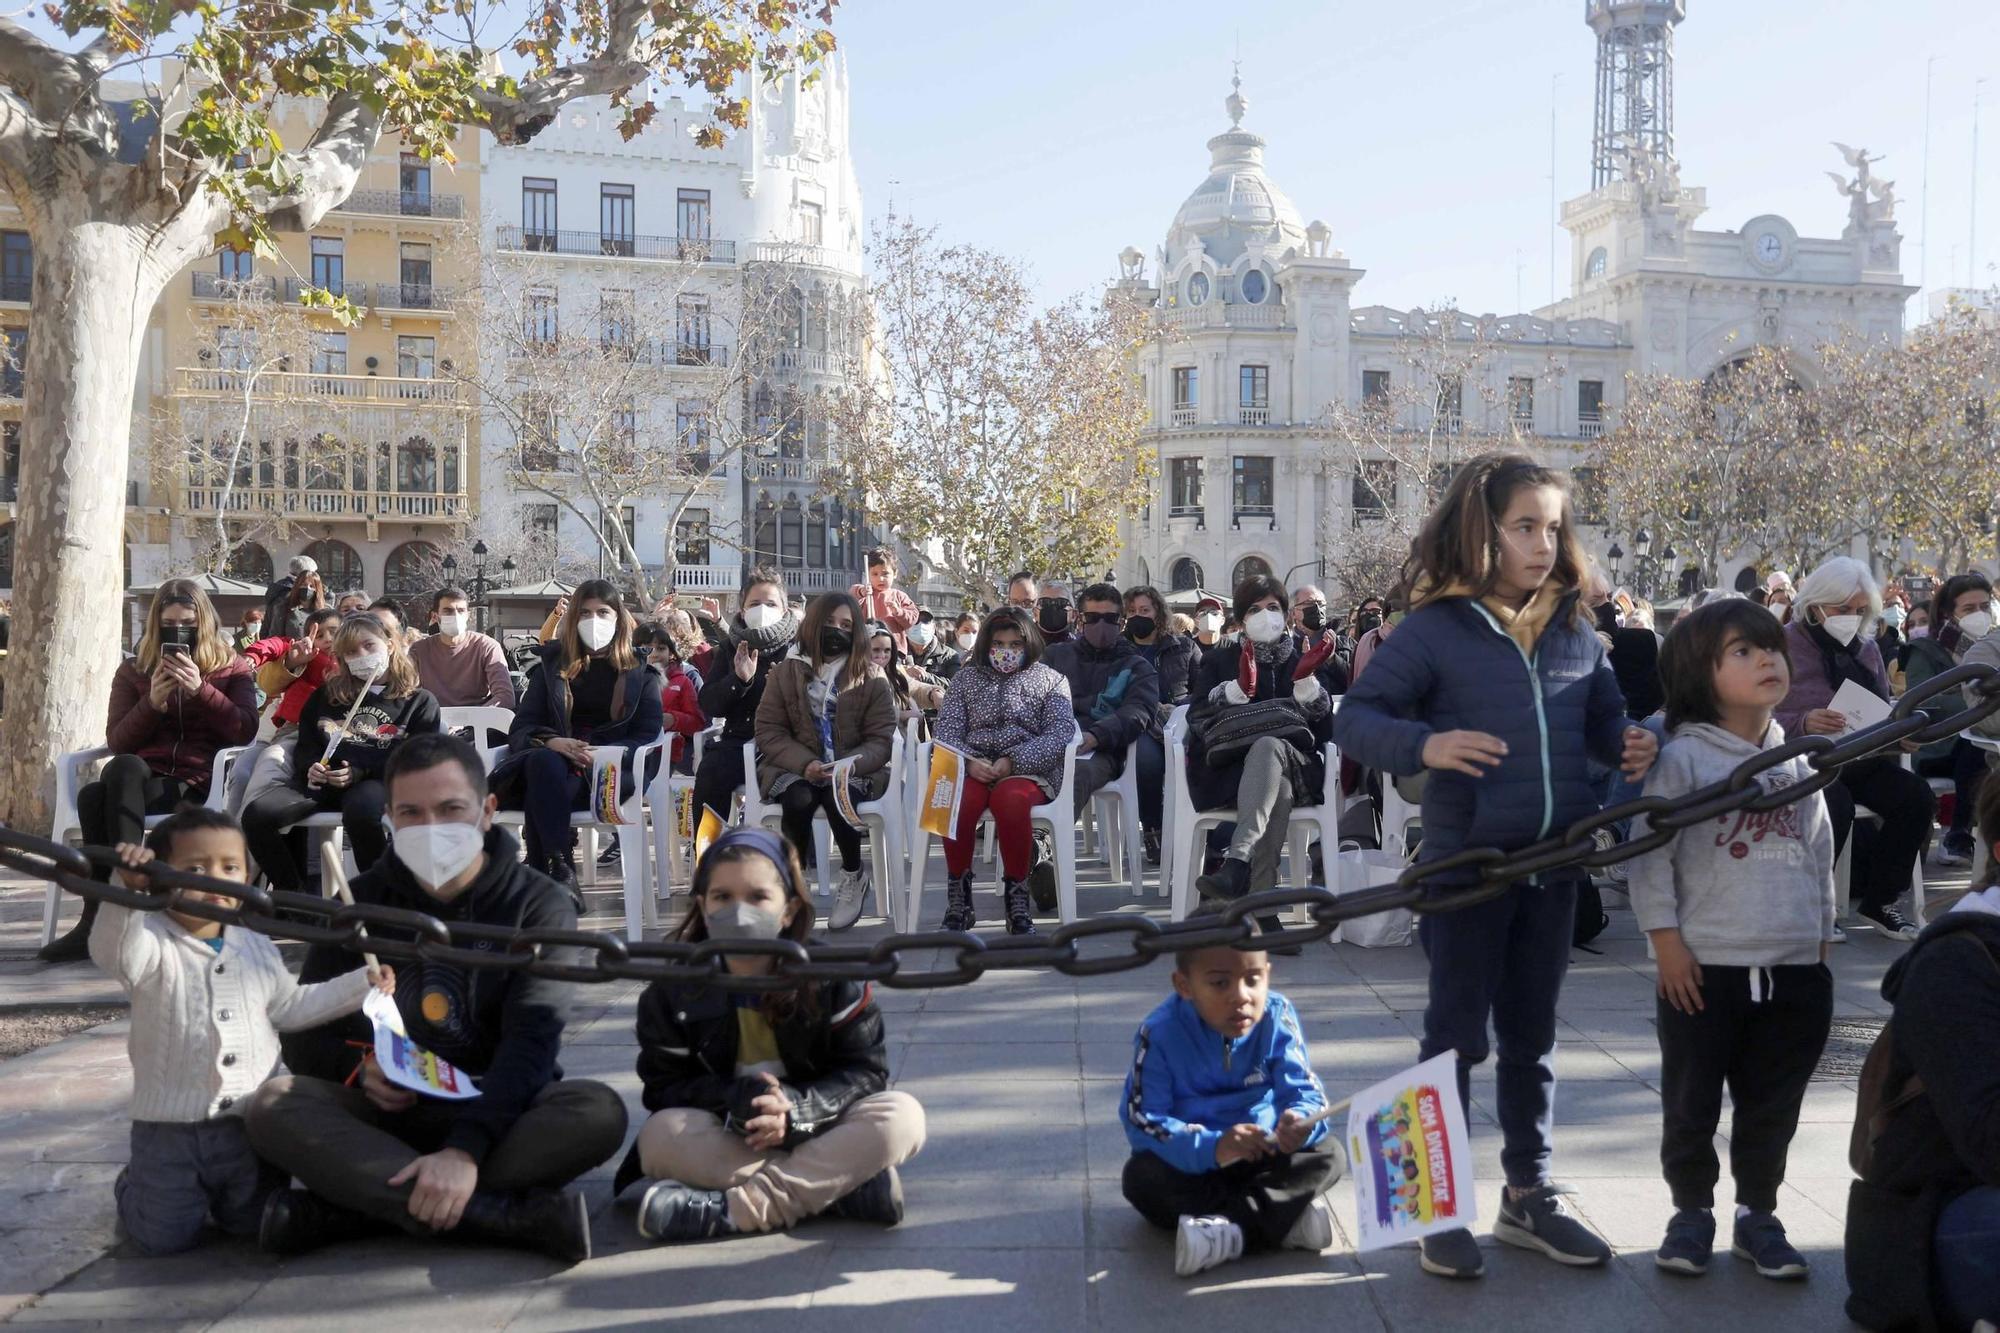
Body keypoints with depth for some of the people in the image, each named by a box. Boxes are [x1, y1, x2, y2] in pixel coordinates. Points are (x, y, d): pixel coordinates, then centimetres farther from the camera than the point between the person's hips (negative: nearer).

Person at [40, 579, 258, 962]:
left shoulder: (231, 668, 16)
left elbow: (245, 730, 1)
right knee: (94, 796, -35)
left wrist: (200, 689, -10)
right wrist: (153, 703, -5)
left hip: (197, 786, -3)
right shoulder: (133, 671, 21)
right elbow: (116, 742, 12)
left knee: (110, 783, -33)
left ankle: (97, 921, -35)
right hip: (137, 783, 3)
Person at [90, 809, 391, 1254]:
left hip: (250, 1124, 4)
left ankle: (214, 1198, 45)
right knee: (165, 1238, 2)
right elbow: (111, 952, -34)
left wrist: (362, 985, 11)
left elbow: (290, 1008, 16)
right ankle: (134, 1187, 36)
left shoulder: (258, 948, 6)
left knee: (259, 1224, 12)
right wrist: (128, 893, -51)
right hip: (171, 1129, -4)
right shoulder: (154, 946, -11)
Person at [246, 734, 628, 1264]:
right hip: (383, 1116, 2)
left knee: (600, 1112, -32)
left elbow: (532, 1041, -16)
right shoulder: (361, 903, 5)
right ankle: (515, 1215, -35)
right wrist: (357, 1068, -18)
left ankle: (358, 1208, -31)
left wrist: (465, 1149, -33)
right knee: (273, 1106, -26)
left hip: (496, 1112, -2)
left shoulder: (538, 903, -4)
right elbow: (305, 1038, 7)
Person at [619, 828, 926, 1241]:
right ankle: (843, 1183, -30)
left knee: (902, 1115, -27)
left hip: (816, 1134, 0)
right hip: (728, 1140, 0)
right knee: (661, 1135, -30)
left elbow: (865, 1070, -8)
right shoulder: (677, 989, -4)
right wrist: (734, 1098, -25)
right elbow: (663, 1086, -6)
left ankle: (729, 1210, -35)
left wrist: (795, 1108, -27)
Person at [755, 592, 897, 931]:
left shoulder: (872, 679, 2)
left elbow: (881, 740, -3)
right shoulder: (784, 672, 4)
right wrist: (805, 764, -19)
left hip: (853, 773, 0)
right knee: (799, 799, -34)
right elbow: (769, 732, -1)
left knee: (837, 795, -34)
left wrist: (847, 765, -23)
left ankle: (853, 876, -7)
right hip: (794, 769, 1)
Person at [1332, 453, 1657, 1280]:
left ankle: (1529, 1194, 30)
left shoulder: (1576, 632, 6)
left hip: (1553, 863, 5)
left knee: (1531, 1032, 16)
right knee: (1457, 1033, 4)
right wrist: (1423, 745, -31)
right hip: (1465, 862, -5)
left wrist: (1632, 745, -8)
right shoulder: (1435, 629, -10)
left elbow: (1605, 718, 15)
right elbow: (1354, 719, -13)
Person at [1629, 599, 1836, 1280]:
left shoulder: (1798, 761, 9)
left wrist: (1821, 941, 15)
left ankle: (1759, 1214, 30)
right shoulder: (1681, 758, -9)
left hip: (1794, 969, 5)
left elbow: (1819, 853, 16)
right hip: (1705, 968, -5)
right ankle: (1692, 1212, 25)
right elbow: (1650, 853, -11)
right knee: (1692, 1102, 8)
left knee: (1773, 1106, 14)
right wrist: (1665, 940, -13)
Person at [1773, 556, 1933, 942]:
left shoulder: (1866, 649, 15)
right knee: (1836, 806, -35)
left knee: (1917, 797, -19)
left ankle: (1879, 899, -4)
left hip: (1860, 760, 6)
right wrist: (1803, 724, -31)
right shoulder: (1783, 646, -5)